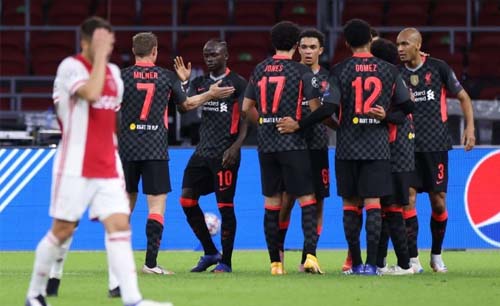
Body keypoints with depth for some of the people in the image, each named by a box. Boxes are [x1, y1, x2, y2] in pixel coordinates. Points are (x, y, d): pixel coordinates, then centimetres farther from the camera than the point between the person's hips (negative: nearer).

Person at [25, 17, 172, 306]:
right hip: (75, 167, -6)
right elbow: (91, 93, -28)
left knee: (119, 225, -8)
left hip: (108, 167, 6)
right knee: (62, 230, 1)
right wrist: (100, 54, -22)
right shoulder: (70, 67, -9)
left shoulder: (114, 72, 13)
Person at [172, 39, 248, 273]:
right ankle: (210, 253, 15)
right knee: (187, 200, 3)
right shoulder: (200, 82, 14)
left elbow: (245, 119, -7)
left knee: (225, 205, -4)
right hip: (203, 151, 7)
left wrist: (235, 147, -17)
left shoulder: (237, 83, -3)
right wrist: (184, 82, -9)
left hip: (225, 154, -7)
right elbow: (185, 107, 3)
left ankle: (225, 261, 2)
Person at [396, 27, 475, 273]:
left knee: (438, 202, 2)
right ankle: (412, 259, -6)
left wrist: (470, 127, -3)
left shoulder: (438, 68, 0)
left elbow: (463, 97, 7)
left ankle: (436, 255, 20)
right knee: (408, 197, -9)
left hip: (435, 144, -1)